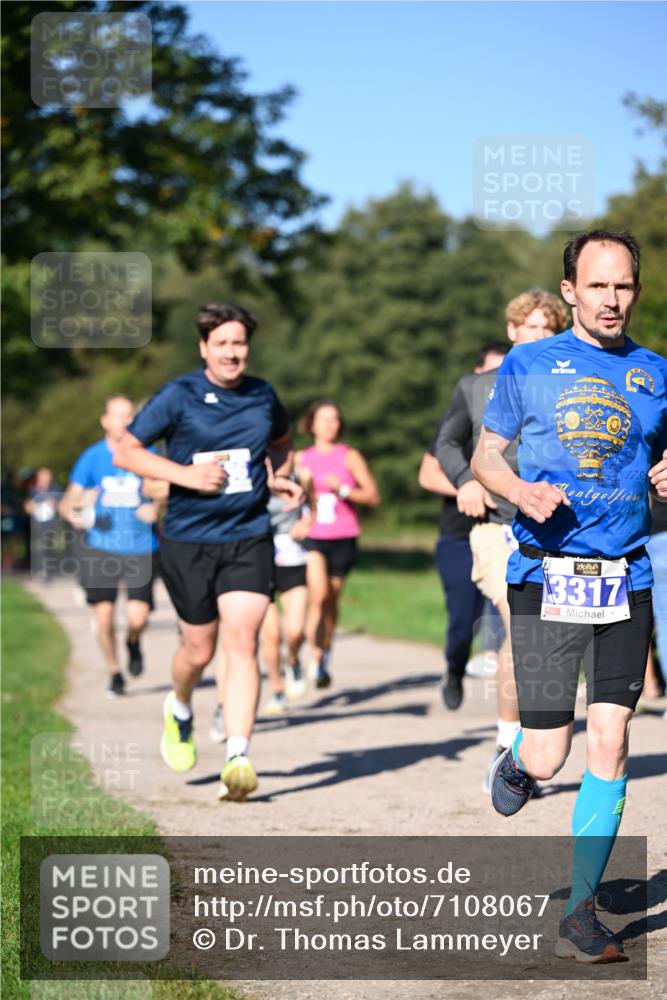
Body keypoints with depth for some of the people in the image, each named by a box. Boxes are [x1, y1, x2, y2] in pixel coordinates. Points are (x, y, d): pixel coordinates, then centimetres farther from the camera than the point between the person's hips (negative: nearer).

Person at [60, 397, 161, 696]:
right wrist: (73, 514, -20)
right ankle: (114, 672, 21)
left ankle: (133, 642, 25)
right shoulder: (92, 457, 2)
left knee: (137, 617, -12)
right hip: (100, 548, 0)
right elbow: (69, 500, 2)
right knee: (104, 616, -3)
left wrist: (156, 508, -13)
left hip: (140, 549, 0)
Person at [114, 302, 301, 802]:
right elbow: (127, 451, -3)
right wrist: (185, 473, -15)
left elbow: (282, 442, 27)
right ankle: (179, 710, 43)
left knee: (241, 641, -13)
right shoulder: (178, 396, -6)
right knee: (200, 649, 8)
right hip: (189, 540, -1)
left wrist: (280, 477, 6)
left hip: (249, 539, 2)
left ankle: (238, 760, -17)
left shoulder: (263, 396, 6)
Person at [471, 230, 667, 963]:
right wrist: (520, 491, -12)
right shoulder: (527, 367, 5)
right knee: (547, 756, -4)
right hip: (546, 578, -2)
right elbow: (484, 457, 9)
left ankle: (580, 914, 3)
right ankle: (516, 761, 35)